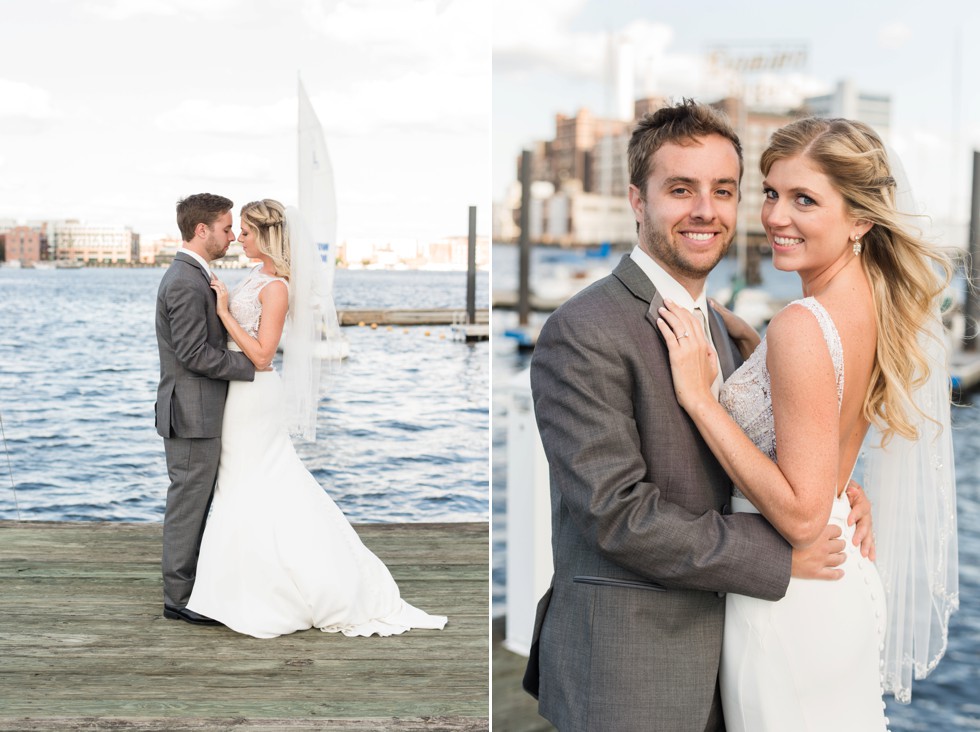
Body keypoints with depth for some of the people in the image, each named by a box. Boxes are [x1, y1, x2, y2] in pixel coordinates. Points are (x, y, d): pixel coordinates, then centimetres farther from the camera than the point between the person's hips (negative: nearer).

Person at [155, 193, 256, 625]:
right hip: (192, 415, -10)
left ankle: (187, 587, 25)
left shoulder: (191, 276, 14)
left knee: (193, 503, 16)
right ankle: (179, 598, 8)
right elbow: (195, 353, -23)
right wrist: (253, 365, -15)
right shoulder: (186, 283, -19)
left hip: (199, 413, 10)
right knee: (188, 504, -1)